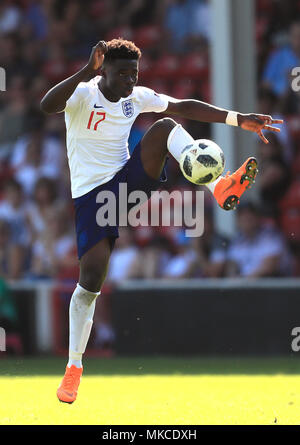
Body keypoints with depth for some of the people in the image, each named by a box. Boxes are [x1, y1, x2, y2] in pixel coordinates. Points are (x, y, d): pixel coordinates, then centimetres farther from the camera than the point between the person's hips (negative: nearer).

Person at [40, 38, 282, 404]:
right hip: (91, 194, -5)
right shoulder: (83, 95, -13)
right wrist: (86, 72, -43)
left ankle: (218, 189, -31)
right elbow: (47, 106, -34)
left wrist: (238, 119, 1)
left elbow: (184, 107, 8)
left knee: (165, 126, -17)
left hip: (128, 181, 5)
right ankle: (74, 367, -1)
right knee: (91, 277, -15)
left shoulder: (137, 97, 4)